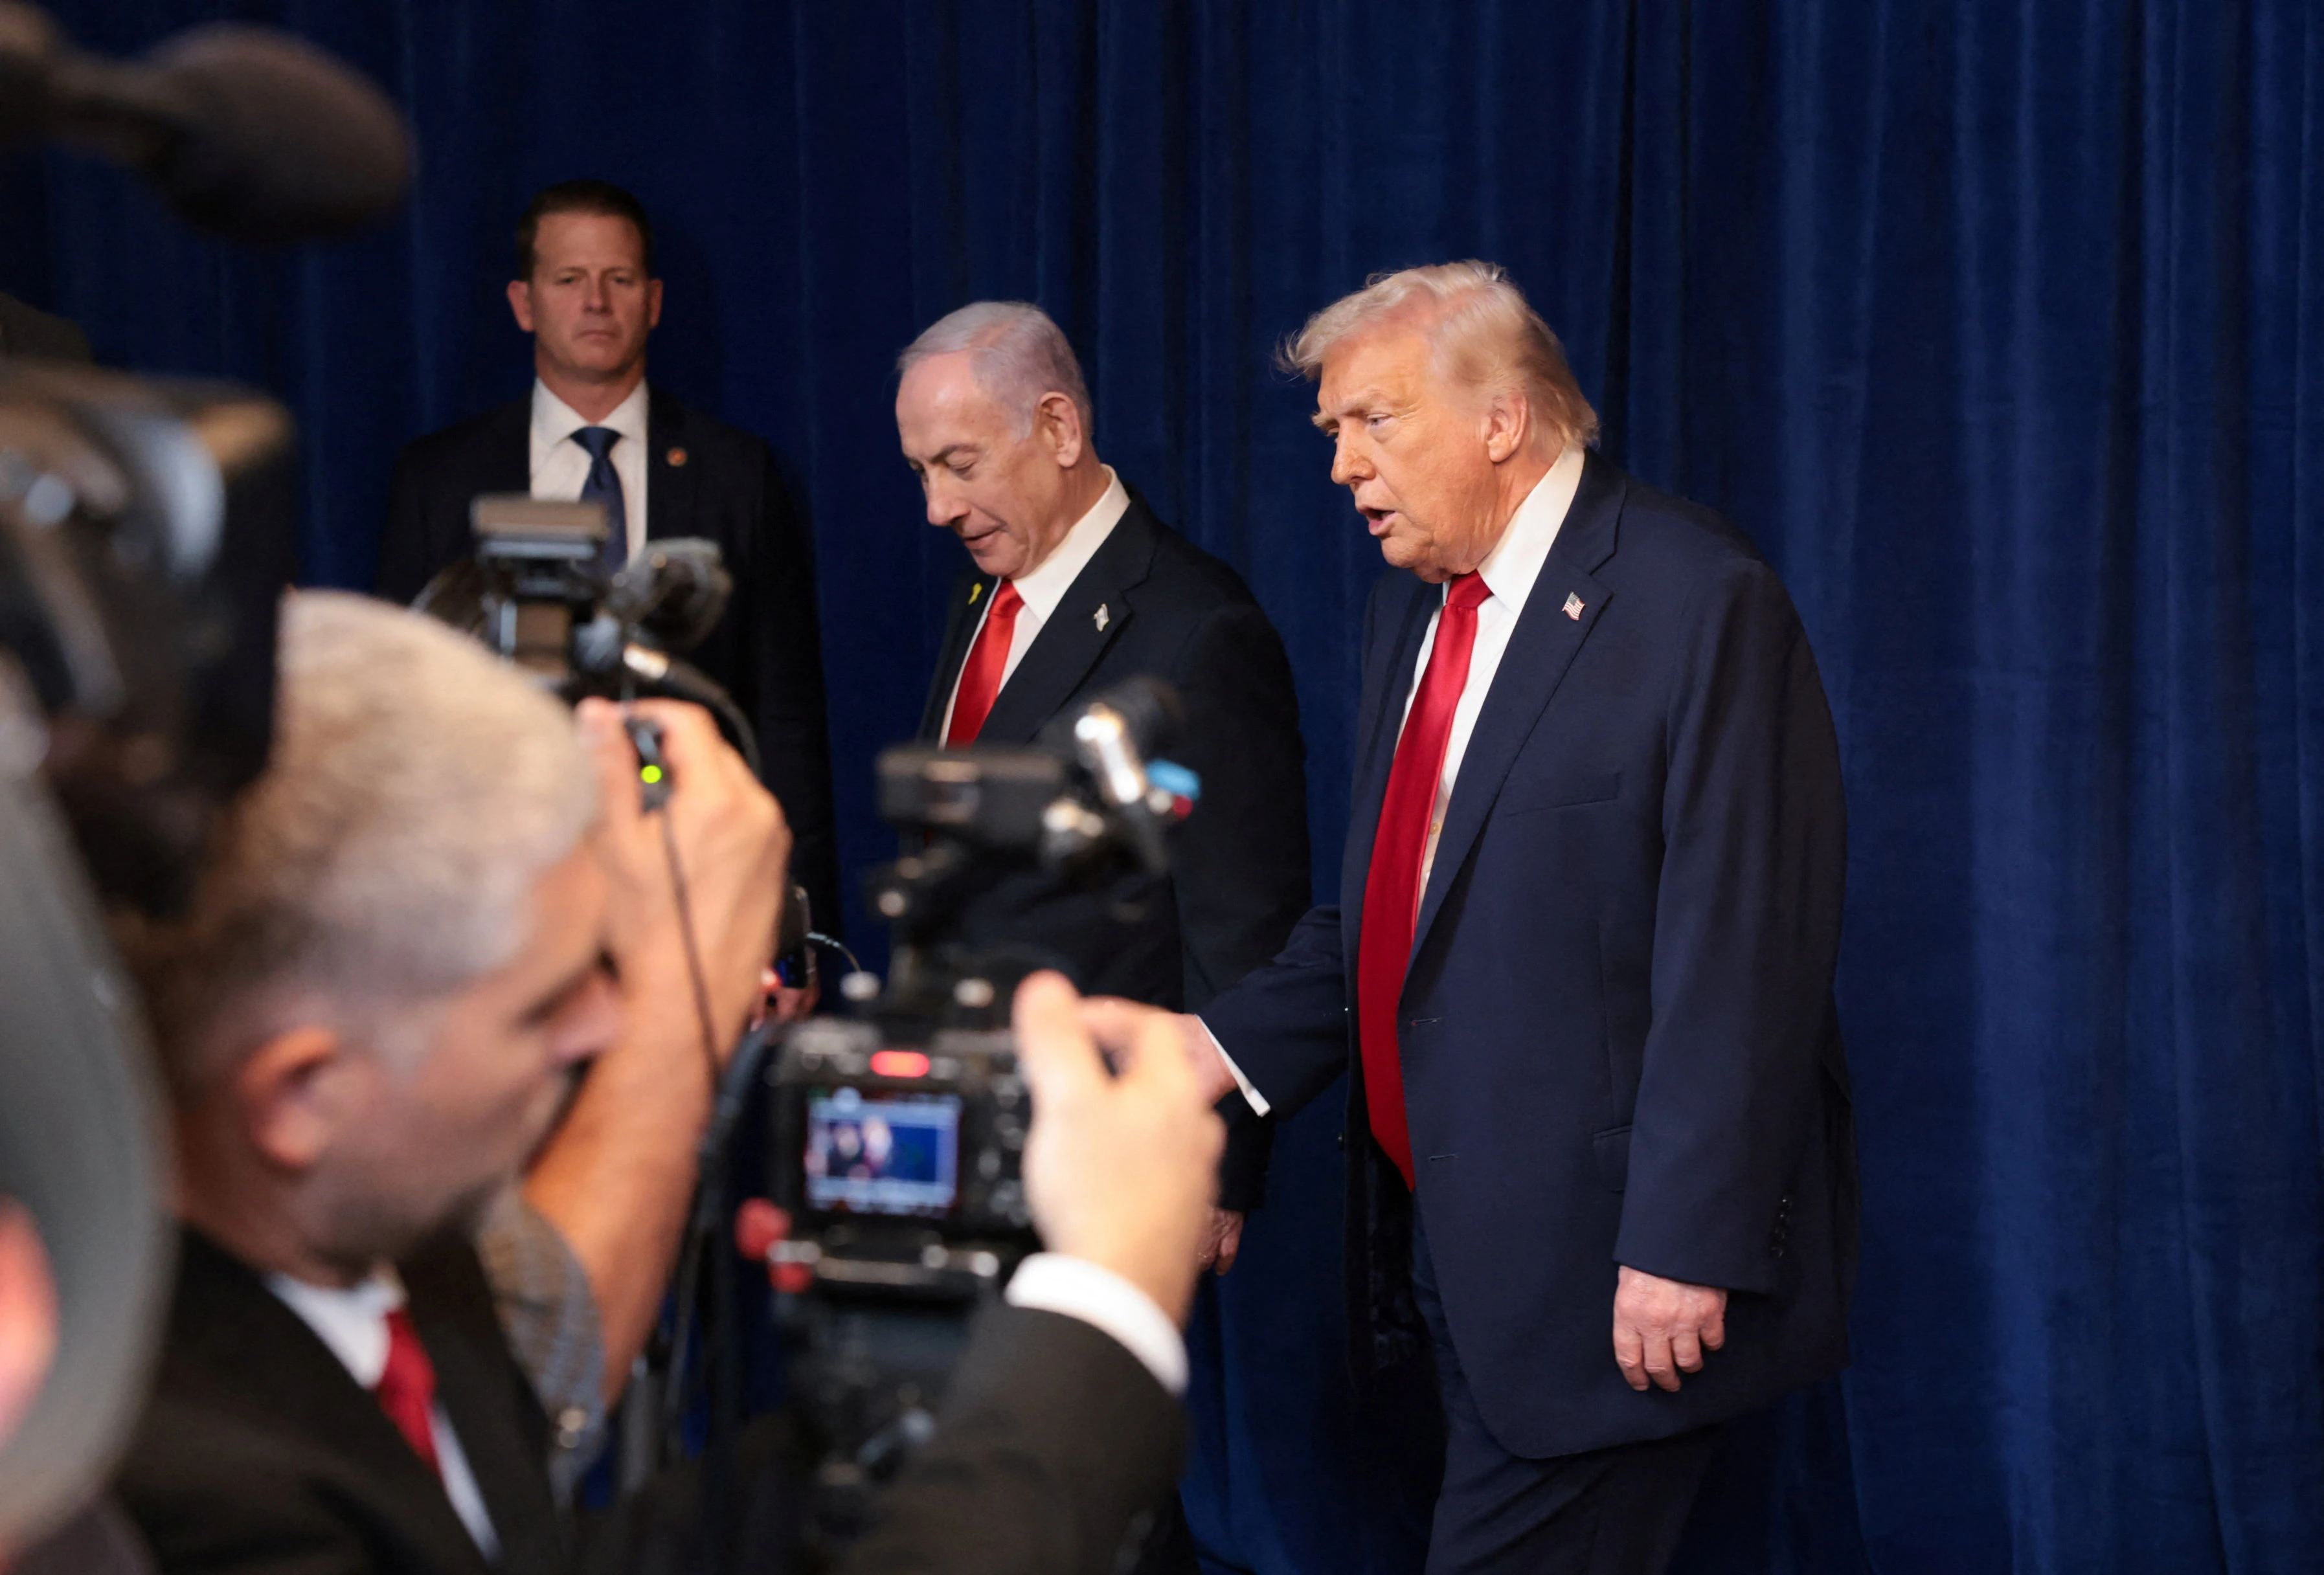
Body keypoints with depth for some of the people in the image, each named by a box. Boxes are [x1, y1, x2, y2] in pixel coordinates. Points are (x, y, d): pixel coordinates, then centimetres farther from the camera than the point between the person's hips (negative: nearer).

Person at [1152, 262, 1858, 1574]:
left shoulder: (1697, 602, -13)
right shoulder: (1415, 605, 14)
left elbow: (1745, 957, -17)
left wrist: (1684, 1245, -20)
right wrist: (1232, 1045, 4)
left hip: (1610, 1263, -8)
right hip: (1453, 1245, 8)